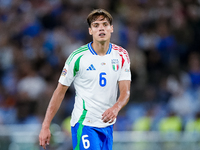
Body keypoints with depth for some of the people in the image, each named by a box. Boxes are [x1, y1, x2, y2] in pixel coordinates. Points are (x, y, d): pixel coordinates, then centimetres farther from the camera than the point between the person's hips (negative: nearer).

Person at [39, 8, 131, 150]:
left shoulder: (122, 55, 2)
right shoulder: (78, 57, -9)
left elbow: (125, 91, -4)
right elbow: (60, 91, -3)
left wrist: (115, 108, -27)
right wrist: (46, 126, -6)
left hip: (107, 125, 5)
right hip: (84, 124, -5)